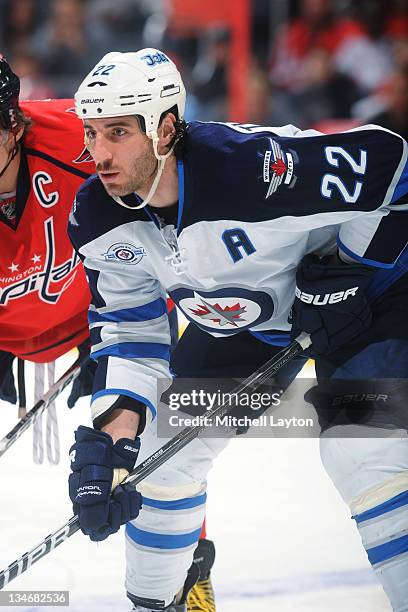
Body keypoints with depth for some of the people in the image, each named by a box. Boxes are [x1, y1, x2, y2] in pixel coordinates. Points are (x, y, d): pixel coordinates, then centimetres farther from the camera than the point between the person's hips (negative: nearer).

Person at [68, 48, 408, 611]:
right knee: (160, 448, 5)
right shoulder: (98, 219, -17)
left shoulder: (255, 165, -39)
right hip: (237, 320, 7)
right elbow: (127, 325, -6)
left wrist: (343, 271, -23)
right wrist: (112, 429, -19)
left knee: (361, 447, -25)